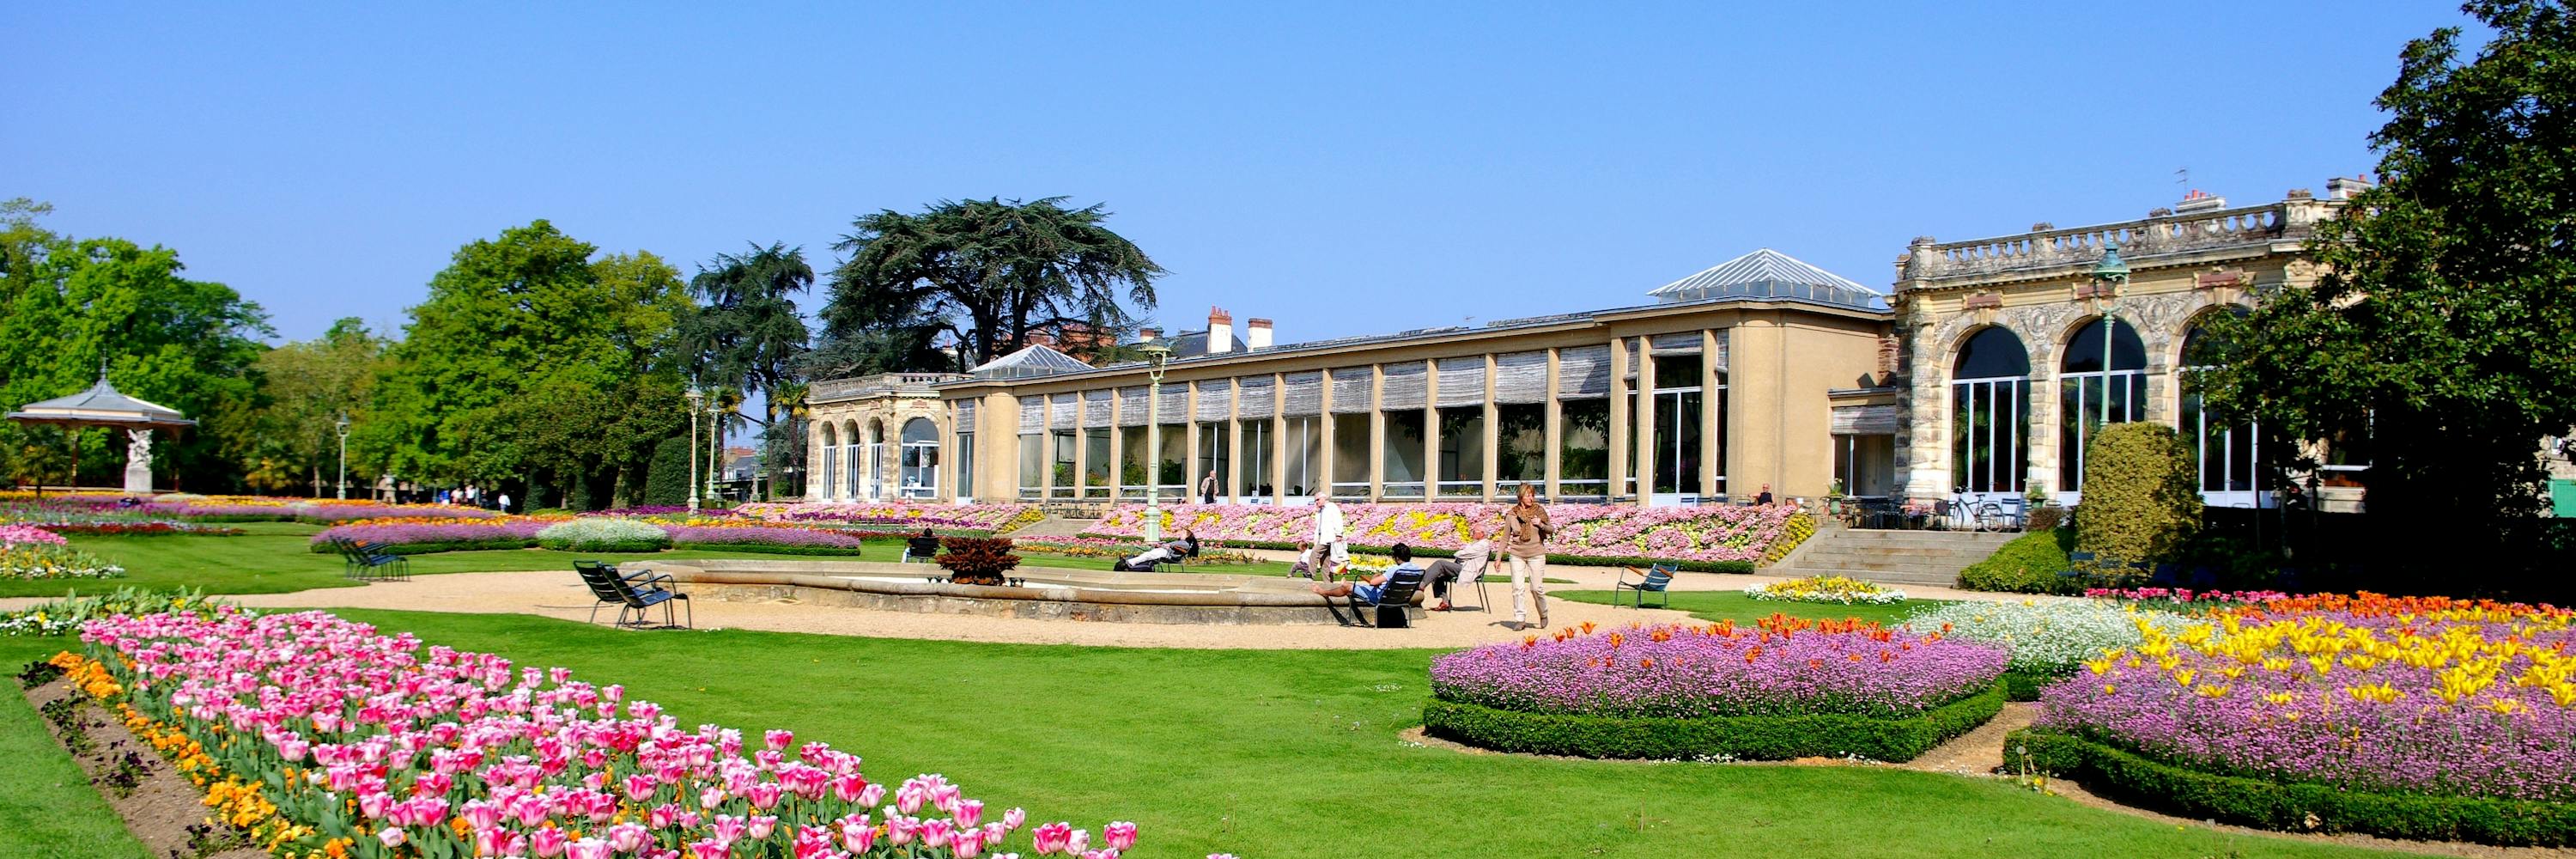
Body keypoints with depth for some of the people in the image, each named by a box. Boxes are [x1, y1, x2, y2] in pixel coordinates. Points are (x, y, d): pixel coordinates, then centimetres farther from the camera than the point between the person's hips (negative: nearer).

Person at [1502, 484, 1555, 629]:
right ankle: (1520, 619, 4)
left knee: (1536, 587, -1)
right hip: (1517, 554, 1)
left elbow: (1551, 530, 7)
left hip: (1536, 554, -1)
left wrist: (1541, 525, -14)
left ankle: (1543, 615, 22)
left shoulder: (1539, 511, 0)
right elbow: (1505, 538, 7)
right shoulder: (1511, 515, 0)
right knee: (1517, 587, -4)